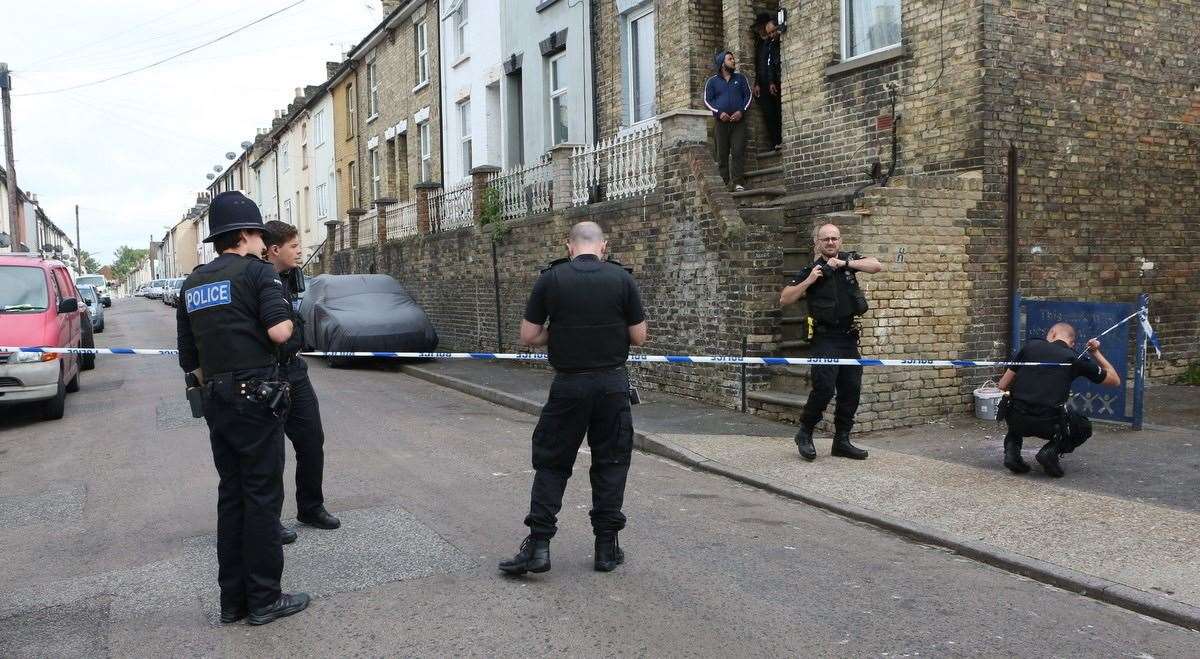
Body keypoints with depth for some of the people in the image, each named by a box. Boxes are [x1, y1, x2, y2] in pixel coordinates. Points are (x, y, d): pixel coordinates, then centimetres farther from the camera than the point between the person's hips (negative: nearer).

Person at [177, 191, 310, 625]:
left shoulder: (192, 284, 15)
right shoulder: (256, 271, -7)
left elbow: (189, 359, 17)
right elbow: (280, 331, -20)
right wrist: (286, 317, 1)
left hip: (217, 402, 7)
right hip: (257, 399, -7)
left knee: (230, 495, 14)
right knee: (262, 496, 0)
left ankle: (233, 598, 20)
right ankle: (264, 598, 7)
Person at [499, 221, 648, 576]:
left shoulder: (550, 279, -3)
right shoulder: (622, 279, -3)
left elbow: (528, 337, -1)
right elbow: (639, 337, 1)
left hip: (568, 384, 0)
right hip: (613, 384, 1)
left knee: (552, 462, 10)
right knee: (611, 463, 11)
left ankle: (538, 545, 6)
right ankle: (607, 547, 15)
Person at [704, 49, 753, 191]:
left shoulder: (740, 78, 14)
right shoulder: (712, 81, 9)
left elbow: (748, 95, 11)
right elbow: (707, 100, 5)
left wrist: (741, 111, -5)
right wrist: (719, 113, -10)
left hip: (738, 121, 0)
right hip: (722, 121, 0)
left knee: (738, 152, -10)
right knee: (722, 153, -1)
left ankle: (737, 183, -14)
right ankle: (724, 182, 5)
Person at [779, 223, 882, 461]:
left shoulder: (849, 258, 10)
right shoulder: (812, 269, 0)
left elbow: (876, 266, -6)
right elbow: (784, 299, -3)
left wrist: (845, 263, -13)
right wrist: (809, 281, -14)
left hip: (849, 337, 5)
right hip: (825, 338, -4)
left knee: (851, 390, 6)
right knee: (824, 388, -14)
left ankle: (841, 441, 16)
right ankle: (804, 434, 4)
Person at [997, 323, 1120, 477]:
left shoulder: (1031, 345, 11)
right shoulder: (1077, 359, 10)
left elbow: (1003, 385, 11)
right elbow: (1115, 380, 23)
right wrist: (1096, 353, 32)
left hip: (1016, 420, 1)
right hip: (1049, 425, -1)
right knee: (1085, 428, 31)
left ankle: (1012, 449, 14)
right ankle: (1052, 450, 3)